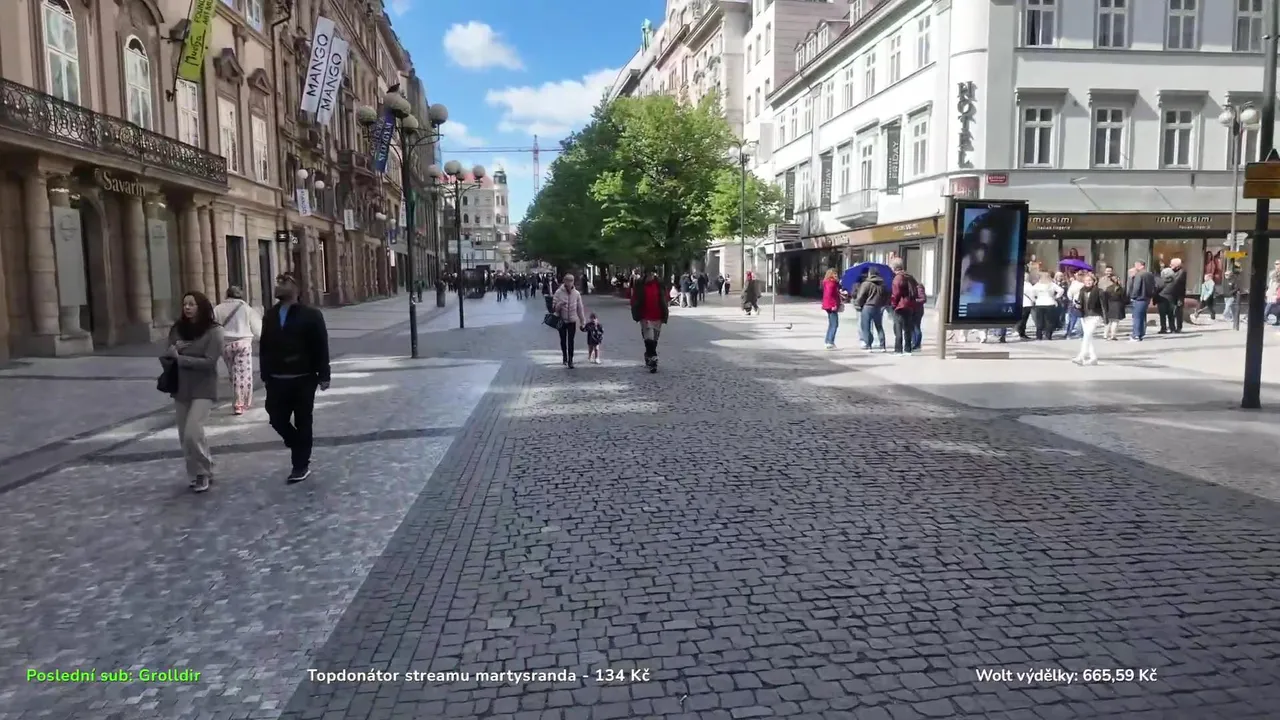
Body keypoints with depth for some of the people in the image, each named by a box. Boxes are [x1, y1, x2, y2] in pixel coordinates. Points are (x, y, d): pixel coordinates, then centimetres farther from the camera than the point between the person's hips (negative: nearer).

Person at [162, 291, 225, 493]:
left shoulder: (213, 331, -9)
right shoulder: (177, 329, 4)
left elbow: (209, 362, -17)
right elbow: (166, 357, 9)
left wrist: (180, 358, -16)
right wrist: (173, 351, -12)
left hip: (203, 390, -5)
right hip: (181, 389, 5)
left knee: (193, 433, -17)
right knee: (185, 437, 10)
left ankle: (204, 472, 4)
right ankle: (195, 474, 28)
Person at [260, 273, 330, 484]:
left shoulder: (310, 315, -6)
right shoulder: (270, 316, 10)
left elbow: (321, 348, -8)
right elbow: (264, 348, 11)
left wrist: (323, 375, -11)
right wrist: (265, 375, 7)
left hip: (303, 379, -5)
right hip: (276, 380, 5)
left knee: (303, 423, 3)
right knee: (277, 419, 5)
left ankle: (301, 465, 14)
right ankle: (300, 445, 31)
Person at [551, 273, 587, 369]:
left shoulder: (576, 293, -5)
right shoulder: (558, 292, -9)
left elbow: (580, 308, 1)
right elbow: (554, 307, -9)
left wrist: (582, 321, 2)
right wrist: (560, 304, -31)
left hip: (572, 321, 0)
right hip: (562, 320, 1)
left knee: (571, 341, -3)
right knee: (563, 340, 14)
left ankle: (570, 361, 0)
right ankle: (565, 358, 32)